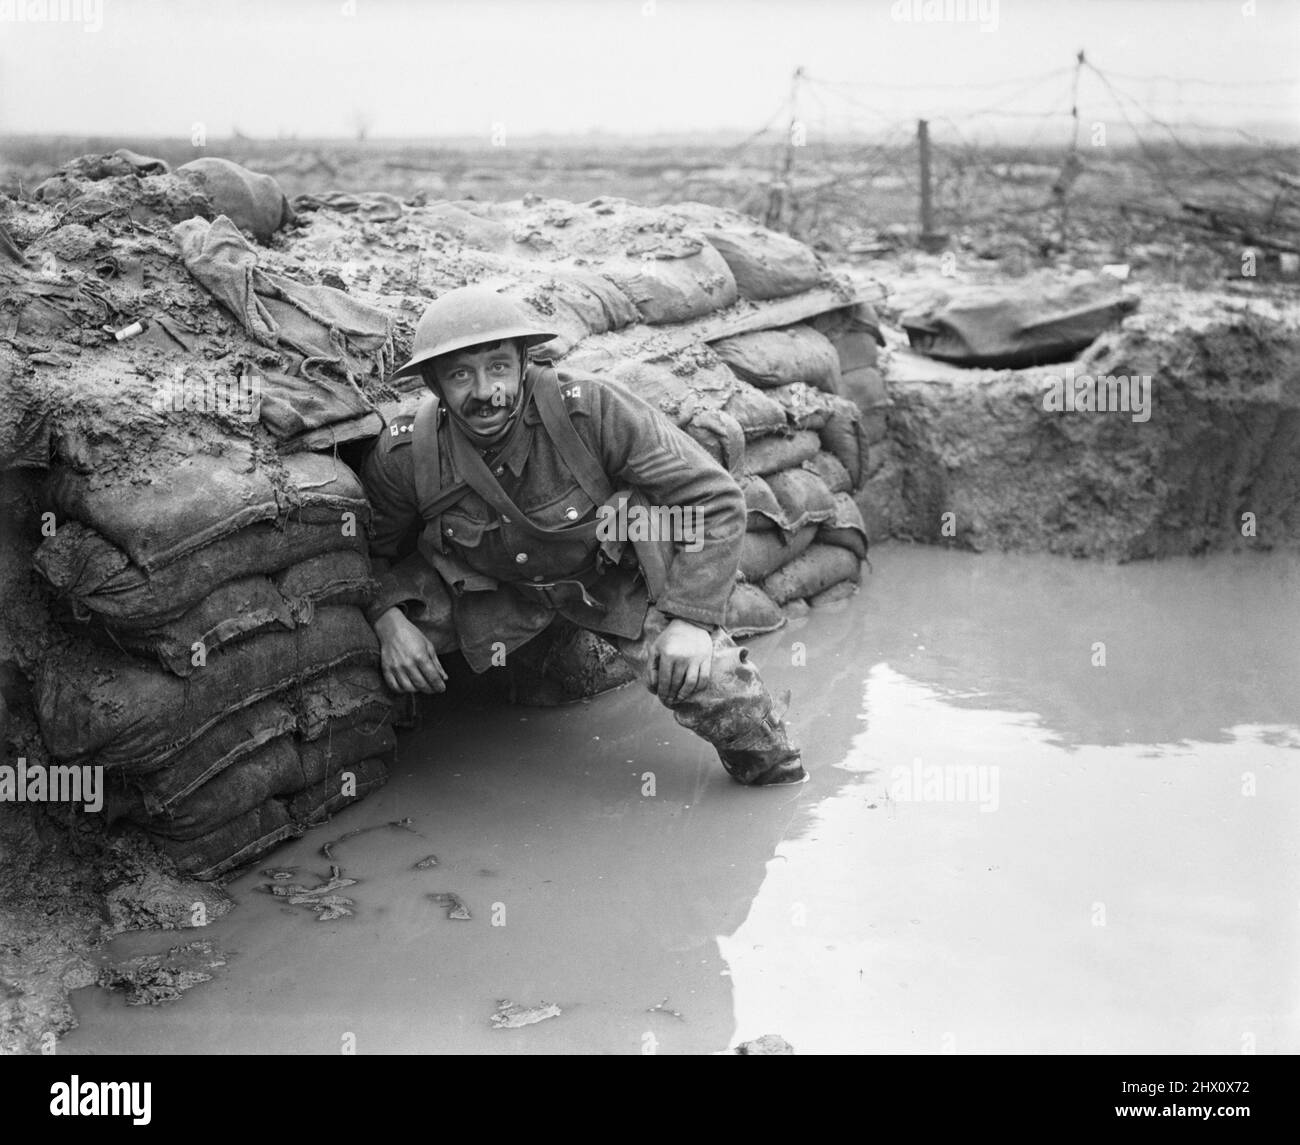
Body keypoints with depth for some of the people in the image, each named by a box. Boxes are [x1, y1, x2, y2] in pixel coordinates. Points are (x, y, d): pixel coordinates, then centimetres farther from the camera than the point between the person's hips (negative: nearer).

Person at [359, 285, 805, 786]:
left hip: (619, 577, -1)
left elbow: (714, 499, -23)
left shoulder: (591, 409, -30)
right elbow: (371, 547, 0)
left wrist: (690, 618, -28)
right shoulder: (404, 454, -21)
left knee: (695, 673, -25)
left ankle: (771, 765, 9)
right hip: (496, 590, 2)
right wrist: (389, 620, -19)